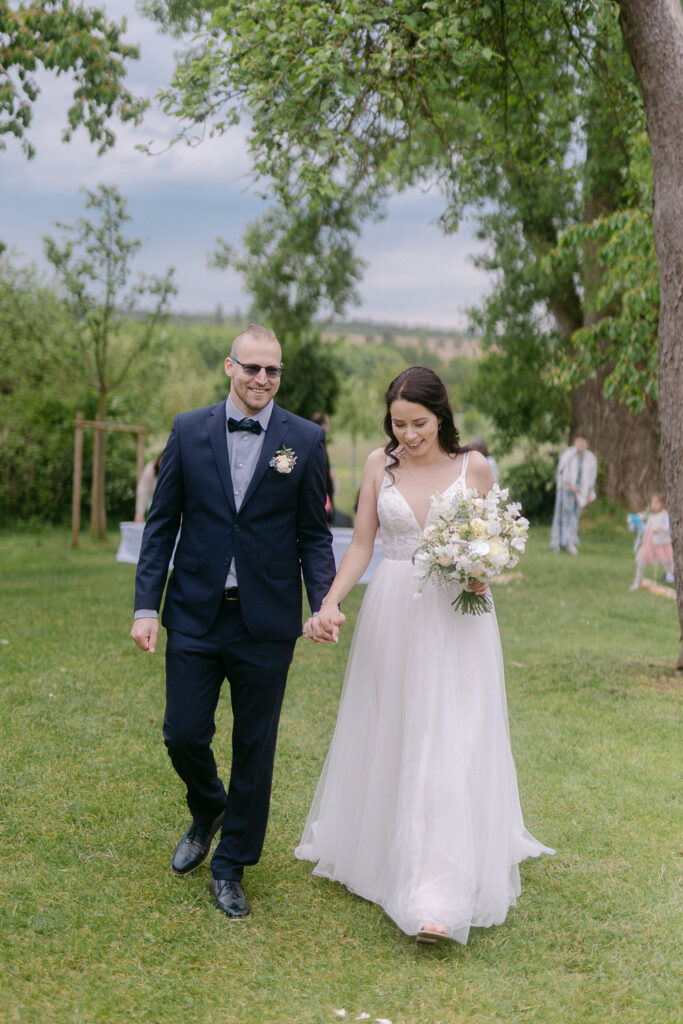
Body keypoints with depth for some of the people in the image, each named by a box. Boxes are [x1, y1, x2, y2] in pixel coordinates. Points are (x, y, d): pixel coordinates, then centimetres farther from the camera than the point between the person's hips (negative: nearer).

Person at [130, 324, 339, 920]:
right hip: (195, 616, 1)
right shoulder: (189, 431, 2)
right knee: (183, 735, 3)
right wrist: (146, 606, -4)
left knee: (255, 747, 8)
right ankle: (208, 813, 37)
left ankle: (231, 865, 25)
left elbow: (313, 535, 2)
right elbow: (161, 524, 3)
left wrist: (325, 602, -12)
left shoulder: (305, 440, -1)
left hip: (265, 620, -1)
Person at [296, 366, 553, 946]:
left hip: (455, 619, -2)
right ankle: (377, 850, 33)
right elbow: (361, 545, 4)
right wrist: (329, 604, -9)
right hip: (392, 615, 3)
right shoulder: (380, 464, 3)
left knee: (447, 744, -7)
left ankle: (438, 896, -8)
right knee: (385, 736, 12)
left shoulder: (473, 467, -1)